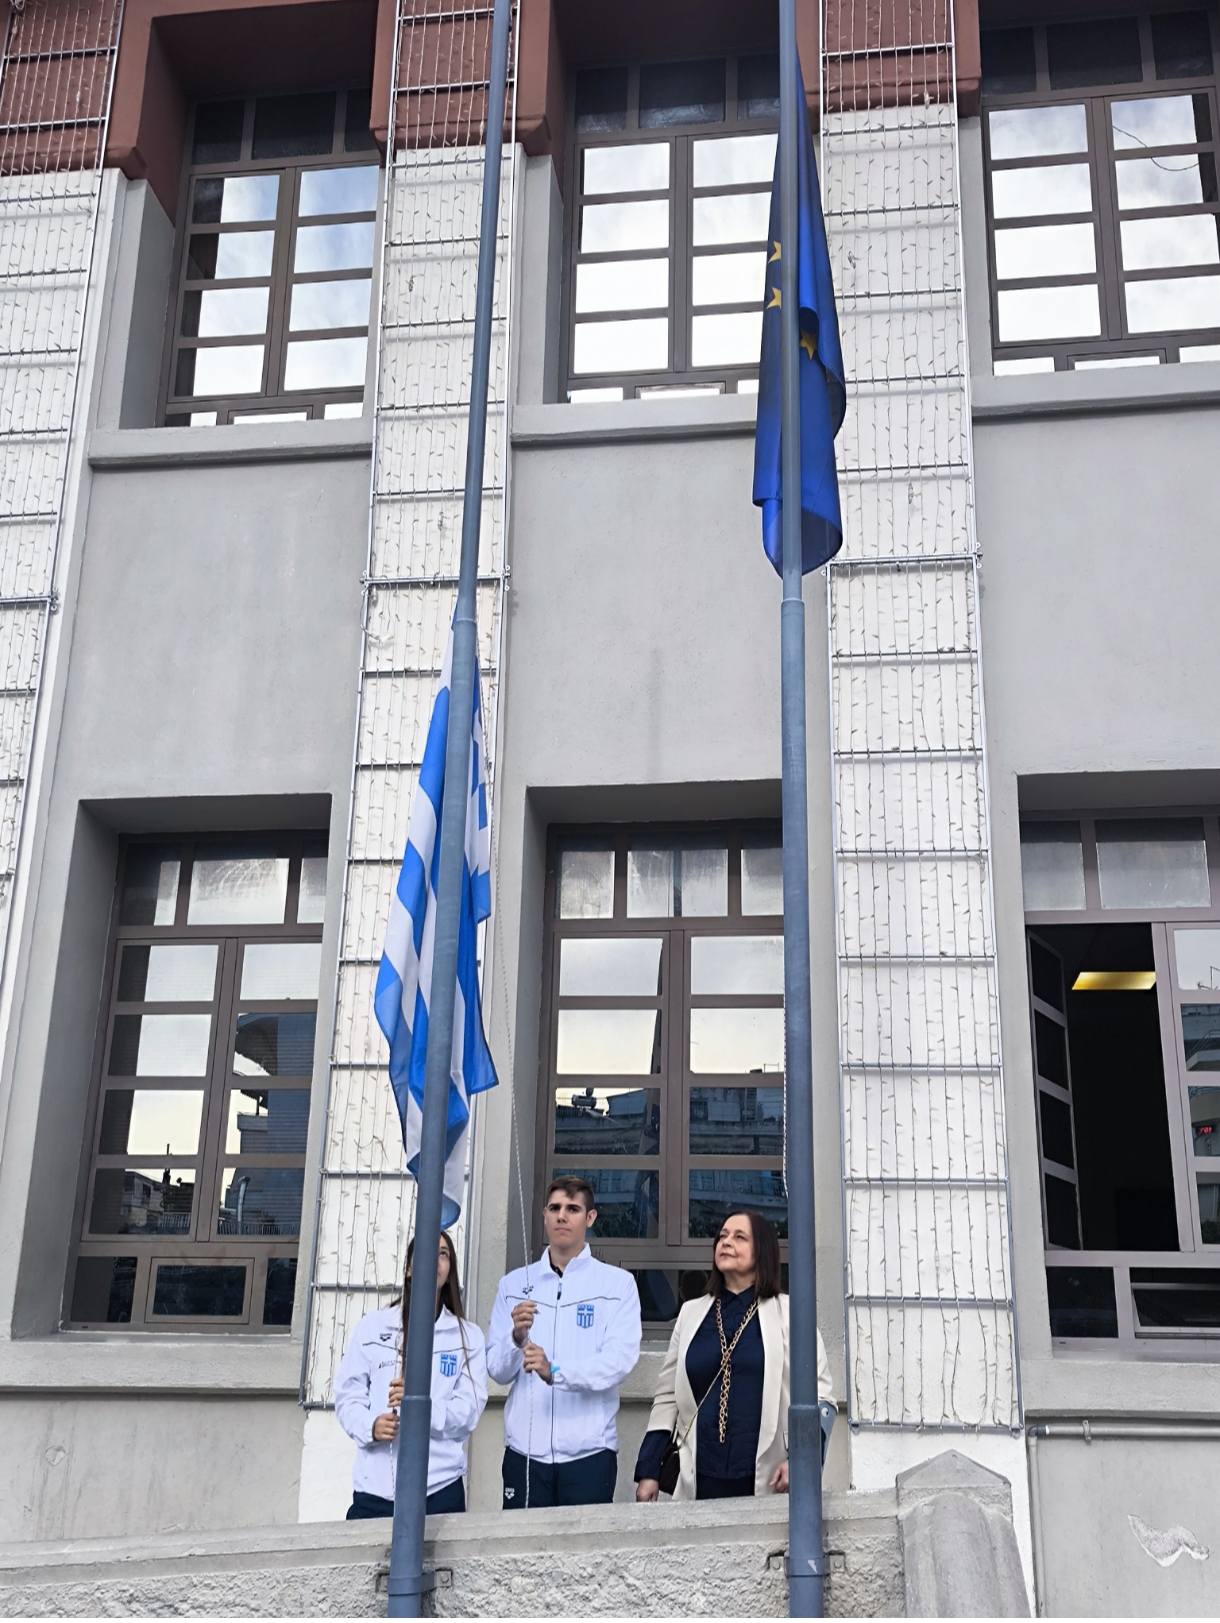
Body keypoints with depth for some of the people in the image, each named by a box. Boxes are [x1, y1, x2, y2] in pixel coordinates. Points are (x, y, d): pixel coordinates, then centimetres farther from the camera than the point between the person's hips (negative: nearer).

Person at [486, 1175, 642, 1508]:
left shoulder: (618, 1283, 4)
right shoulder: (514, 1284, 10)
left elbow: (620, 1359, -9)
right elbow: (497, 1369, 6)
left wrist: (554, 1371, -22)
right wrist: (517, 1338, -16)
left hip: (589, 1451, -2)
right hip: (524, 1448, 2)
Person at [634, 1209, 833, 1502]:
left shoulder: (788, 1312, 3)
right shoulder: (691, 1313, 13)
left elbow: (816, 1390, -2)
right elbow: (667, 1397, 13)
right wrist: (648, 1471, 8)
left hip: (766, 1481, -2)